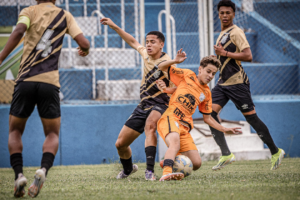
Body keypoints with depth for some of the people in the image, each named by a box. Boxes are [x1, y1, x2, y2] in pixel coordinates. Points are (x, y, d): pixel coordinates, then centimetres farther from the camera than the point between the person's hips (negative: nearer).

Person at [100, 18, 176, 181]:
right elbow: (133, 42, 23)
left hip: (159, 105, -7)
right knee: (120, 144, 9)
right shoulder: (145, 54, 6)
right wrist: (114, 26, 21)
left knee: (150, 125, -41)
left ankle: (150, 170, -46)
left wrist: (164, 89, -41)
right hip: (143, 105, 7)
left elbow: (175, 87, -19)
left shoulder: (166, 63, -13)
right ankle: (128, 169, 41)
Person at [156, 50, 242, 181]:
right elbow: (161, 68, 9)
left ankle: (168, 163, 17)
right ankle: (166, 173, -56)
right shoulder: (187, 75, 9)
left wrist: (224, 130, 16)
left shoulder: (206, 93, 20)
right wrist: (175, 61, -10)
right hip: (169, 118, -6)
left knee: (196, 163, -7)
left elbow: (207, 118, 26)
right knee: (175, 142, -39)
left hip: (184, 126, 6)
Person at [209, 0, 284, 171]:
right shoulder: (222, 34, 17)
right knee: (210, 112, -10)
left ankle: (275, 152, 11)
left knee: (251, 117, -4)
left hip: (237, 82, -9)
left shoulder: (236, 32, -11)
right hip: (223, 83, 9)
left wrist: (225, 53, -19)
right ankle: (226, 154, -12)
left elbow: (248, 56, -21)